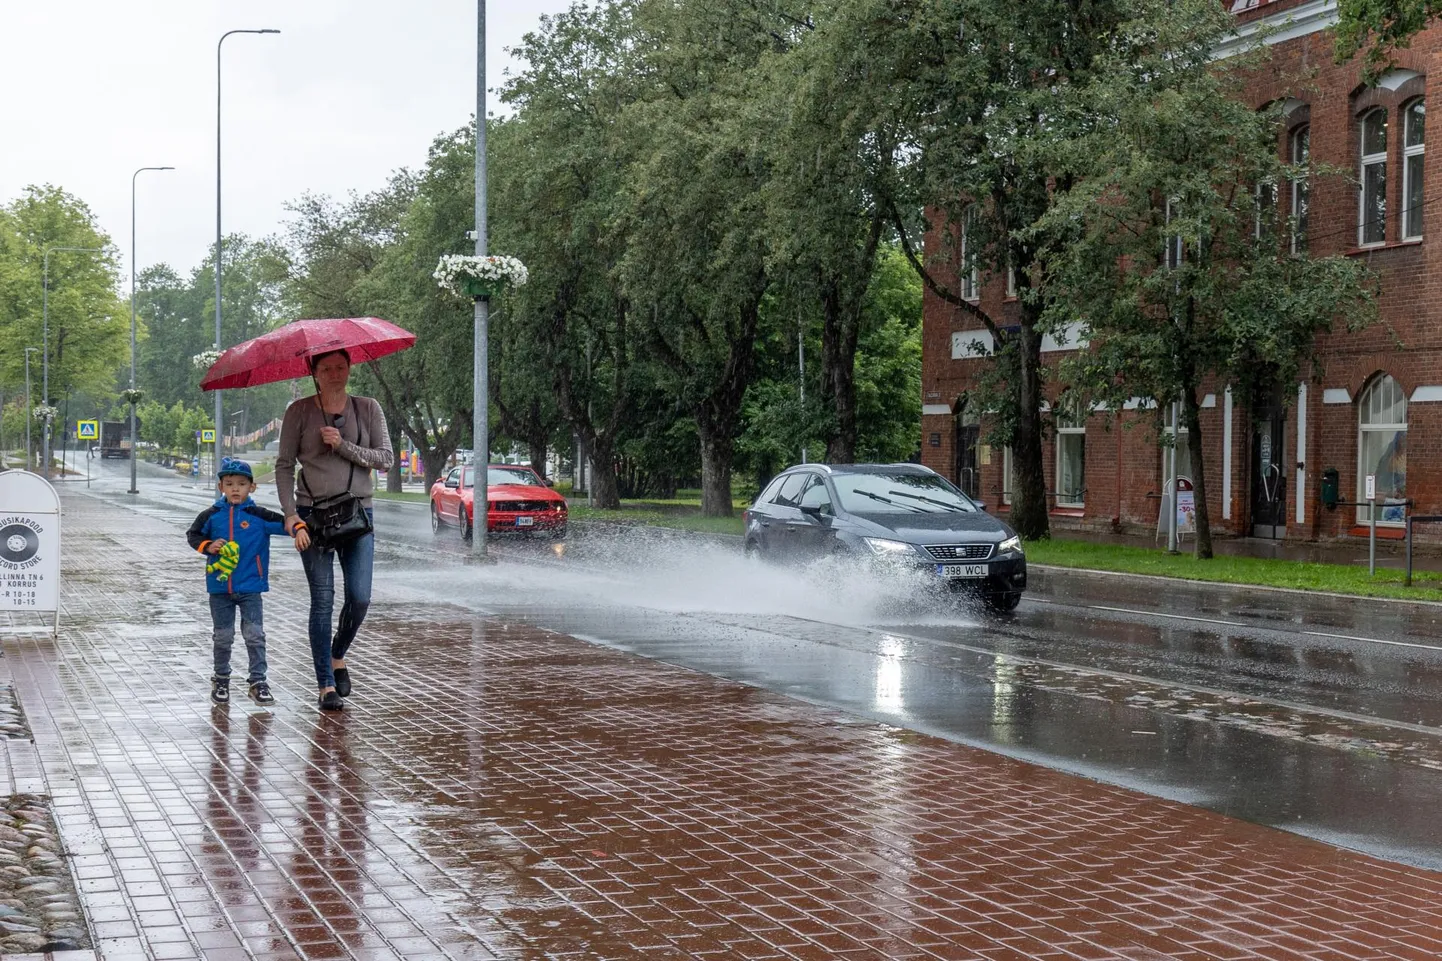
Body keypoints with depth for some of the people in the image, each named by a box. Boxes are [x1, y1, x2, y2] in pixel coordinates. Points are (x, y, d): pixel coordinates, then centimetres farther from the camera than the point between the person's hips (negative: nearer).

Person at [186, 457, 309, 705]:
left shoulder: (258, 516, -3)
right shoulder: (212, 515, 1)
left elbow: (284, 522, -7)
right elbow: (193, 535, 10)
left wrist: (299, 529, -28)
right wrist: (208, 546, -9)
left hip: (251, 587, -1)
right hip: (220, 586, 1)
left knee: (255, 635, -2)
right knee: (222, 636, 11)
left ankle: (258, 681, 6)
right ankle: (221, 680, 25)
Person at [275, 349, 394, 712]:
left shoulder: (368, 409, 5)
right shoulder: (299, 412, 1)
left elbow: (385, 459, 0)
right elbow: (284, 465, 2)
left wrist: (343, 446, -13)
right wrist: (289, 511, -10)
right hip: (313, 512, -2)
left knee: (360, 598, -4)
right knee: (322, 600, -5)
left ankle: (338, 656, 25)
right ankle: (326, 686, 0)